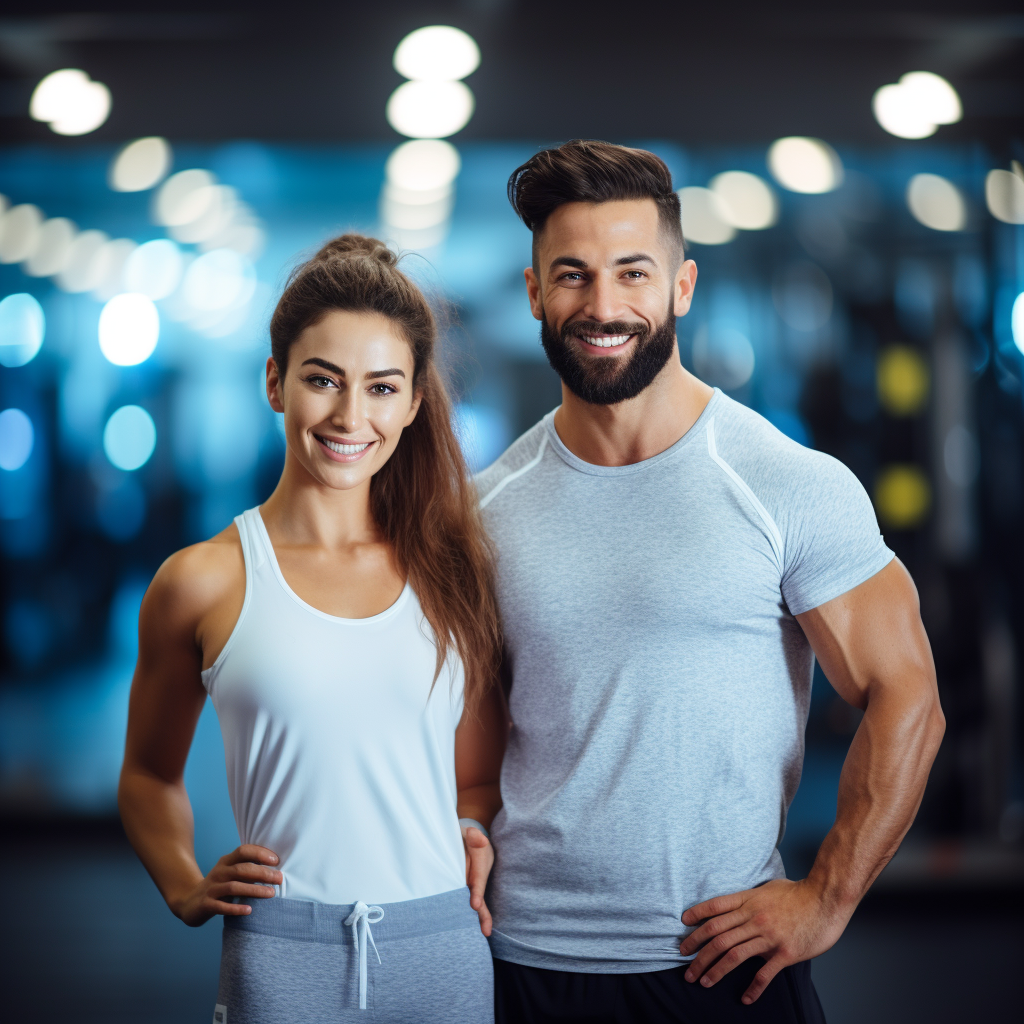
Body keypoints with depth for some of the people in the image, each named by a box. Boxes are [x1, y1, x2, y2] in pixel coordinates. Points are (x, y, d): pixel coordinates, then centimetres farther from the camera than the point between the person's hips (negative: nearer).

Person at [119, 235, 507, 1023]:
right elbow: (151, 772, 15)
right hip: (282, 959, -2)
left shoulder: (453, 569, 6)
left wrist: (473, 835, -3)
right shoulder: (206, 582, 0)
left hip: (446, 954, 2)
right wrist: (185, 888, 0)